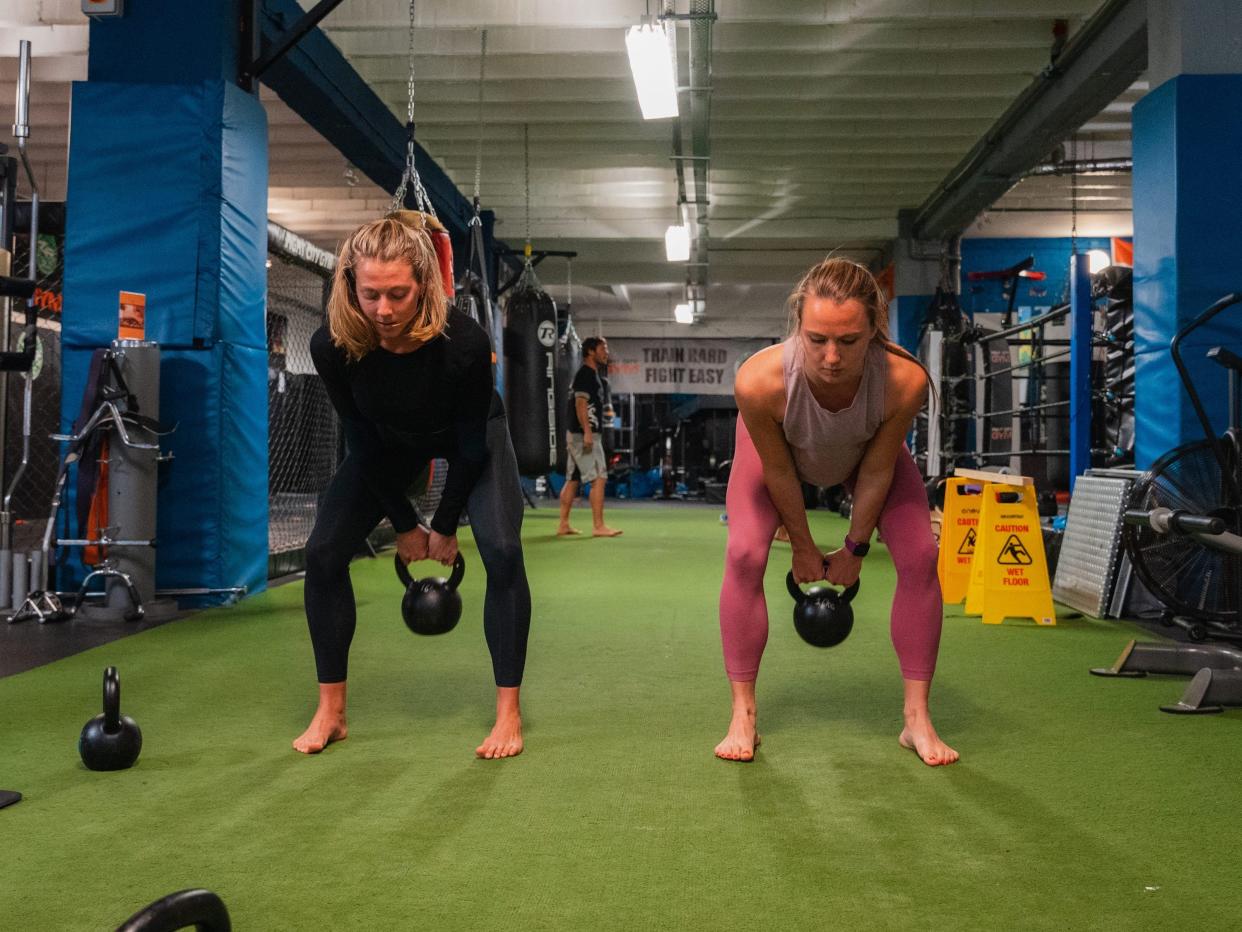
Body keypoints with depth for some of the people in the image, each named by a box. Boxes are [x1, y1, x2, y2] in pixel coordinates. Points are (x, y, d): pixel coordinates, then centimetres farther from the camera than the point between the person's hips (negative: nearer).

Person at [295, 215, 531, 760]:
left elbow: (470, 447, -24)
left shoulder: (464, 342, -40)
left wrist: (445, 527, -13)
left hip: (471, 436, -2)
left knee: (502, 552, -22)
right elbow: (364, 444, -17)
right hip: (388, 443, 3)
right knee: (322, 553, -8)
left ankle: (509, 713, -8)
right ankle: (330, 712, 7)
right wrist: (403, 525, -9)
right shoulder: (332, 347, -33)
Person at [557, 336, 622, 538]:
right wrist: (587, 432, -26)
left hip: (576, 434, 11)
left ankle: (563, 525, 13)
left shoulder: (594, 375, 20)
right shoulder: (586, 374, -11)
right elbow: (580, 403, -19)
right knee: (599, 478, -11)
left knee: (572, 479, 10)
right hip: (583, 433, -11)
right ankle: (598, 526, -13)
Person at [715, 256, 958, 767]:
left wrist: (855, 547, -10)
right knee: (743, 555, -16)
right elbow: (779, 473, -25)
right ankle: (742, 716, -1)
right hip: (780, 445, -1)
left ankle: (917, 718, 3)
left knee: (919, 556, -11)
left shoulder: (905, 380, -43)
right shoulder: (759, 380, -44)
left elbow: (876, 472, -24)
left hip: (868, 448, 1)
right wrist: (803, 547, -10)